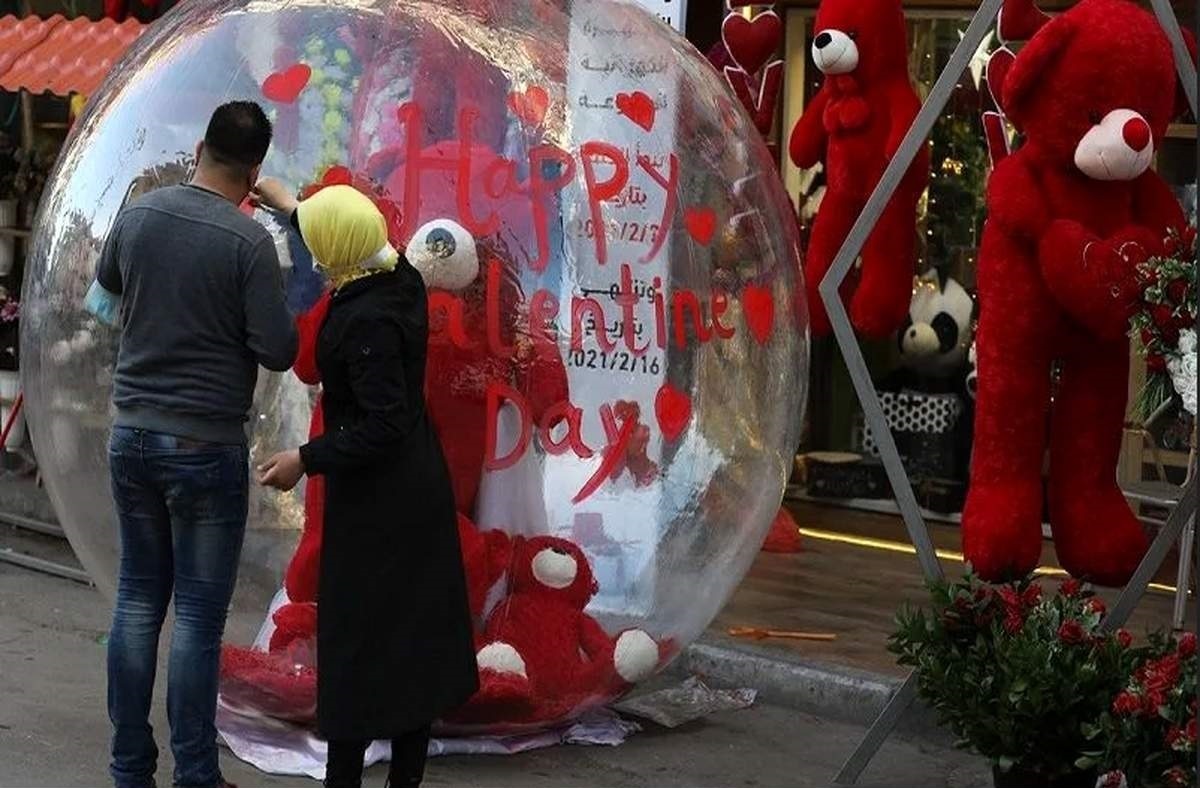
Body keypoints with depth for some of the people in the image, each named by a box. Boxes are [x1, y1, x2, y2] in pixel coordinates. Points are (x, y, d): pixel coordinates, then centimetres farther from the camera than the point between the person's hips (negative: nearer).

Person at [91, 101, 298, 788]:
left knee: (138, 598, 12)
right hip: (206, 447, -5)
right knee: (199, 616, 1)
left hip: (132, 435, 5)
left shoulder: (136, 216, 1)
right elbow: (279, 352, -13)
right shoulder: (248, 241, -15)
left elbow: (102, 301, 18)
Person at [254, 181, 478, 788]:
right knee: (414, 633, 13)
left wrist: (307, 460, -18)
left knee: (357, 640, 0)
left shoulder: (364, 320, -25)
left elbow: (382, 426, -26)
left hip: (375, 502, -9)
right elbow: (356, 237, 23)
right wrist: (288, 205, 34)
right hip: (420, 489, 9)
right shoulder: (401, 281, 0)